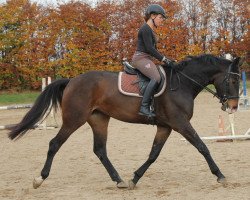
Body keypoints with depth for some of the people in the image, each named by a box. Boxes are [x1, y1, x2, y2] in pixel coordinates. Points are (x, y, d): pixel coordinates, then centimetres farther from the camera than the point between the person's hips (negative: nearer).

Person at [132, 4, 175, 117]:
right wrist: (163, 59, -15)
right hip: (141, 58, -11)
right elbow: (149, 48, -17)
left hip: (146, 59, 11)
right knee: (156, 78, -29)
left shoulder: (150, 30, 22)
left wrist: (165, 59, 16)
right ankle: (144, 107, -35)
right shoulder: (145, 29, -10)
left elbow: (153, 49, 24)